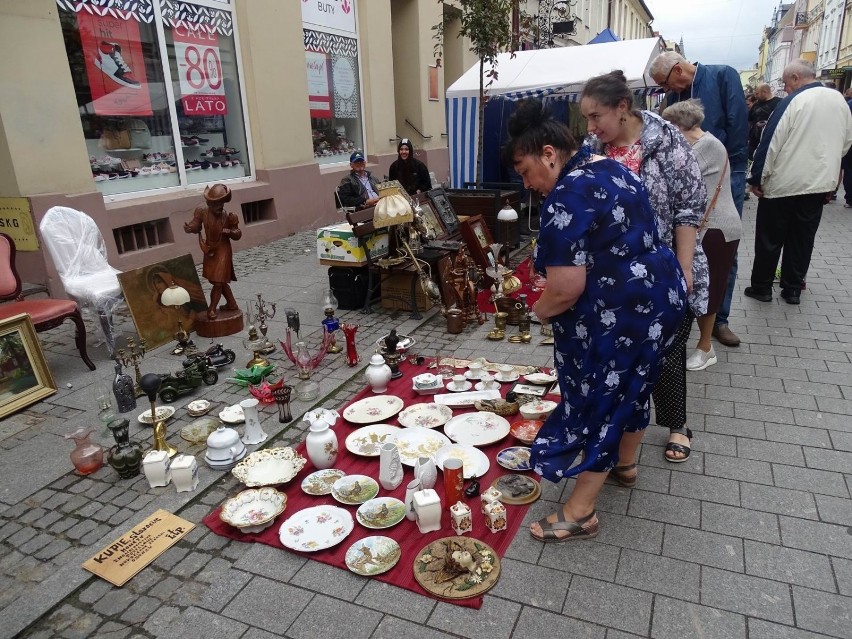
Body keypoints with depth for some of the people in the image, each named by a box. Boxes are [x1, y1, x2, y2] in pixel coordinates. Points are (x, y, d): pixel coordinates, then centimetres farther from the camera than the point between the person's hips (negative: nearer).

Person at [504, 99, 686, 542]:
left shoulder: (566, 197, -21)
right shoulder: (610, 168, 9)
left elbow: (565, 288, -27)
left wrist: (539, 310, -8)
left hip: (619, 316, -10)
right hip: (663, 291, 10)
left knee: (596, 402, 3)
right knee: (631, 385, 26)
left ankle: (580, 513, 18)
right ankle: (625, 463, 48)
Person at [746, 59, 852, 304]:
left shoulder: (793, 101, -12)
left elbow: (771, 143, -15)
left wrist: (757, 179, -9)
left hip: (783, 183, -6)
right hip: (821, 183, 6)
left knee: (770, 238, 5)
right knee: (802, 238, 12)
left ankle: (761, 287, 12)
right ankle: (793, 288, 18)